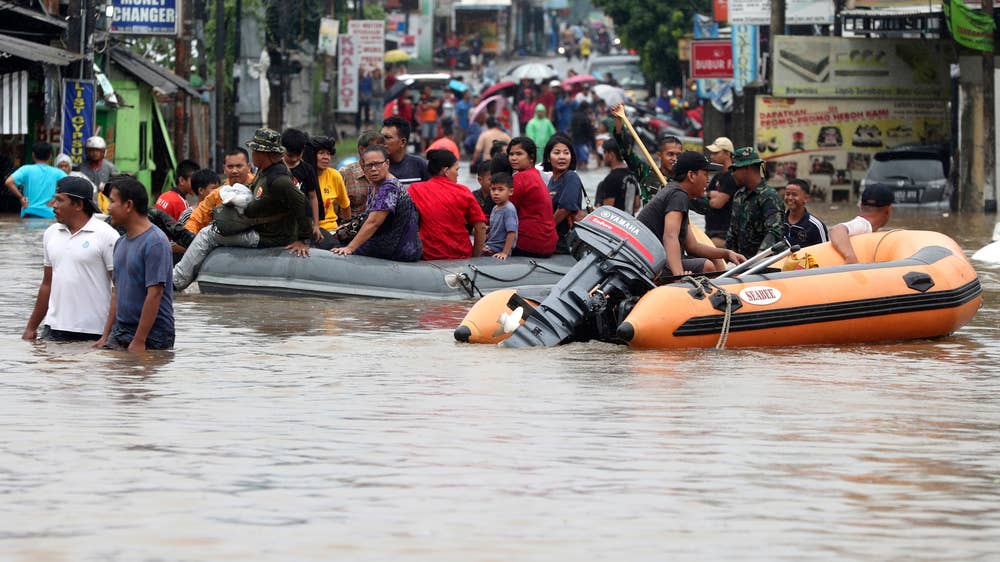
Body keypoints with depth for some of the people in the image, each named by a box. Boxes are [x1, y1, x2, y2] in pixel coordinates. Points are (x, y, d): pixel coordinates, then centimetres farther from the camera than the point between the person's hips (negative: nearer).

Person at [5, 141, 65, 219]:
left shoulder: (27, 170, 0)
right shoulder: (57, 172, 5)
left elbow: (9, 182, -12)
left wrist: (21, 197, -3)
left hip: (30, 215, -1)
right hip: (50, 216, 1)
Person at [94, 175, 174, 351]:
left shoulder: (155, 242, -14)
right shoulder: (121, 243, 15)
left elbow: (154, 294, -19)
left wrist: (139, 341, -21)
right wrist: (106, 336, 14)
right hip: (119, 333, 8)